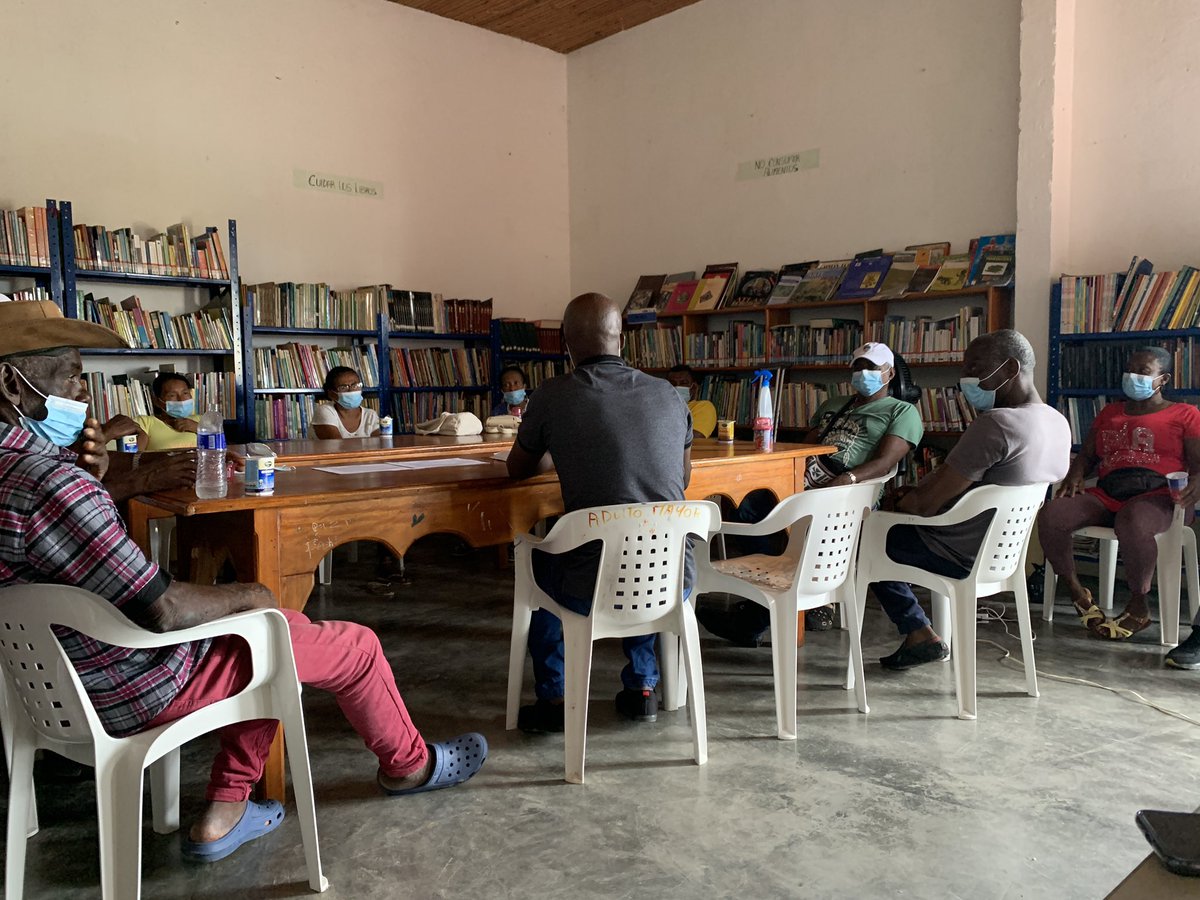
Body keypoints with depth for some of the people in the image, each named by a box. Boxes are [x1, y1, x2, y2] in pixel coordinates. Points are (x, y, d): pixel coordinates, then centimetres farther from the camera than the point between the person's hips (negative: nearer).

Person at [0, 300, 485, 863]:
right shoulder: (45, 482, -31)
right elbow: (162, 611, -29)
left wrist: (91, 479, -2)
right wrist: (246, 596, -11)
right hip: (141, 688, -10)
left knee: (284, 626, 26)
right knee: (357, 647, 4)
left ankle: (224, 812, 24)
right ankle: (407, 764, 32)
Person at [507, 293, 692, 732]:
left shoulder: (553, 396, -6)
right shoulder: (668, 394, 4)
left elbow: (518, 468, 12)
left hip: (594, 593, -3)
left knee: (537, 559, 30)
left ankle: (552, 697, 30)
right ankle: (642, 687, 36)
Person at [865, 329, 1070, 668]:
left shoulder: (995, 424, -29)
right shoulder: (1058, 422, 0)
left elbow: (926, 504, -26)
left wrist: (892, 503, -5)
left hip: (961, 556, -9)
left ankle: (921, 634, 13)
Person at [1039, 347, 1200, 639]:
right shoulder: (1109, 413, 28)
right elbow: (1087, 455, 22)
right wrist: (1075, 476, -1)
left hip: (1158, 494, -4)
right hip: (1108, 494, 5)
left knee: (1131, 522, -41)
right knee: (1050, 514, -25)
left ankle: (1138, 606, -18)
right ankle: (1076, 591, -5)